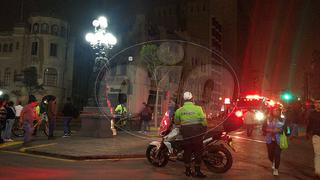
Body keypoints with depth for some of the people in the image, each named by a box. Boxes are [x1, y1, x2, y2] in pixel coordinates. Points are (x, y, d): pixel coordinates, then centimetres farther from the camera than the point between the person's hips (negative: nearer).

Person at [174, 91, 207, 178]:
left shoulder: (179, 110, 0)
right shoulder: (197, 108, -9)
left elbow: (176, 122, 10)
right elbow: (203, 120, -5)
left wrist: (179, 126, 31)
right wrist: (205, 128, 13)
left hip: (185, 133, 3)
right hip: (196, 132, -3)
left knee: (187, 151, 12)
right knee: (198, 151, 7)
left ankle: (188, 170, 20)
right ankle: (197, 171, 10)